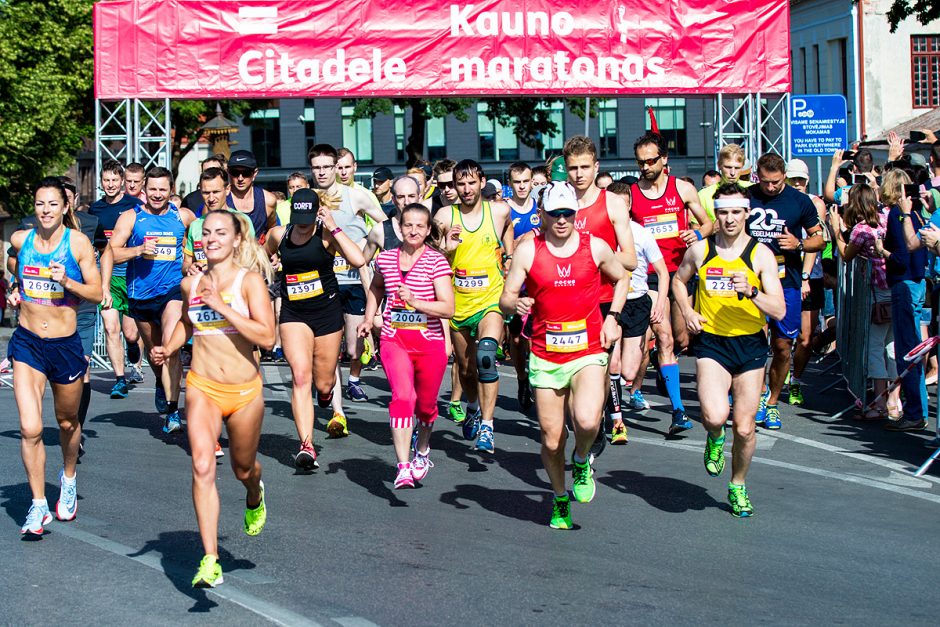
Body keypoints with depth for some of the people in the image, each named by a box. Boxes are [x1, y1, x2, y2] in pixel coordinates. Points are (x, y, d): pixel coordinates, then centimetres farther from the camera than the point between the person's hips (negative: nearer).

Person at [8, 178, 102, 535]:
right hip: (27, 344, 1)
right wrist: (15, 293, 8)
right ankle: (38, 505, 0)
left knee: (67, 422, 17)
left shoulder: (78, 243, -7)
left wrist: (66, 281, -21)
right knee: (30, 429, -12)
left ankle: (68, 479, 46)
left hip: (66, 344, -1)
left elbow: (97, 294, -6)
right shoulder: (20, 240, 0)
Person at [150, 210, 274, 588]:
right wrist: (168, 348, 8)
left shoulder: (249, 280, -9)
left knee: (242, 468, 18)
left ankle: (255, 496, 57)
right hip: (202, 388, 2)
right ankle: (210, 560, -18)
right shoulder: (191, 284, 4)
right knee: (202, 467, -17)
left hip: (245, 391, -2)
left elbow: (267, 337, -19)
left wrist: (222, 306, -22)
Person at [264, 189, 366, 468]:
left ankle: (327, 388, 52)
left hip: (327, 312, -1)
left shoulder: (326, 234, -9)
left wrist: (333, 228, -23)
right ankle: (306, 446, -20)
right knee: (301, 377, -17)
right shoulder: (279, 235, 1)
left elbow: (358, 260, -26)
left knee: (323, 382, 10)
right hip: (293, 314, 1)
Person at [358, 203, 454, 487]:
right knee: (403, 396, -22)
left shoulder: (437, 261, -6)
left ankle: (422, 451, 45)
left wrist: (415, 301, -24)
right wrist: (368, 319, 20)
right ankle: (403, 467, -25)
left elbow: (448, 308, -13)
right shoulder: (385, 259, 4)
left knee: (426, 404, 14)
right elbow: (376, 288, 28)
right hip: (394, 339, 1)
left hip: (429, 342, -1)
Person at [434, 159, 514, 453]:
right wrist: (447, 248, -18)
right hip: (458, 304, 2)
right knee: (465, 368, 16)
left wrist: (509, 255, 19)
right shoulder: (445, 216, -4)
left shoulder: (499, 211, -1)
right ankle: (473, 408, 49)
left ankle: (486, 428, -28)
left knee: (486, 355, -28)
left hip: (490, 300, -2)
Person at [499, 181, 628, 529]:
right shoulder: (528, 250, -3)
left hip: (589, 352, -1)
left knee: (586, 420, -25)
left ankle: (581, 461, 9)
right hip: (545, 357, 1)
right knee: (551, 440, 5)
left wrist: (612, 317, 6)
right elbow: (505, 298, -2)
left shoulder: (595, 246, 0)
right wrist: (516, 304, -26)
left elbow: (622, 278, 19)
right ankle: (560, 499, 31)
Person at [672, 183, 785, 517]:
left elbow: (779, 311, -9)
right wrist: (687, 311, 3)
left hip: (750, 344, 0)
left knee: (744, 427, 3)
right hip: (711, 342, 0)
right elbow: (678, 280, 21)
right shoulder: (700, 250, 0)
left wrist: (750, 291, -26)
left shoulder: (760, 254, -4)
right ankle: (714, 437, 16)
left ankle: (738, 486, 29)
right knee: (715, 415, -23)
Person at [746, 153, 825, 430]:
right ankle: (760, 390, 10)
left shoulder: (800, 201, 1)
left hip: (786, 283, 1)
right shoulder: (745, 197, 2)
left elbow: (820, 239, 8)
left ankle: (771, 402, 23)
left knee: (782, 347, 6)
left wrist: (799, 244, -11)